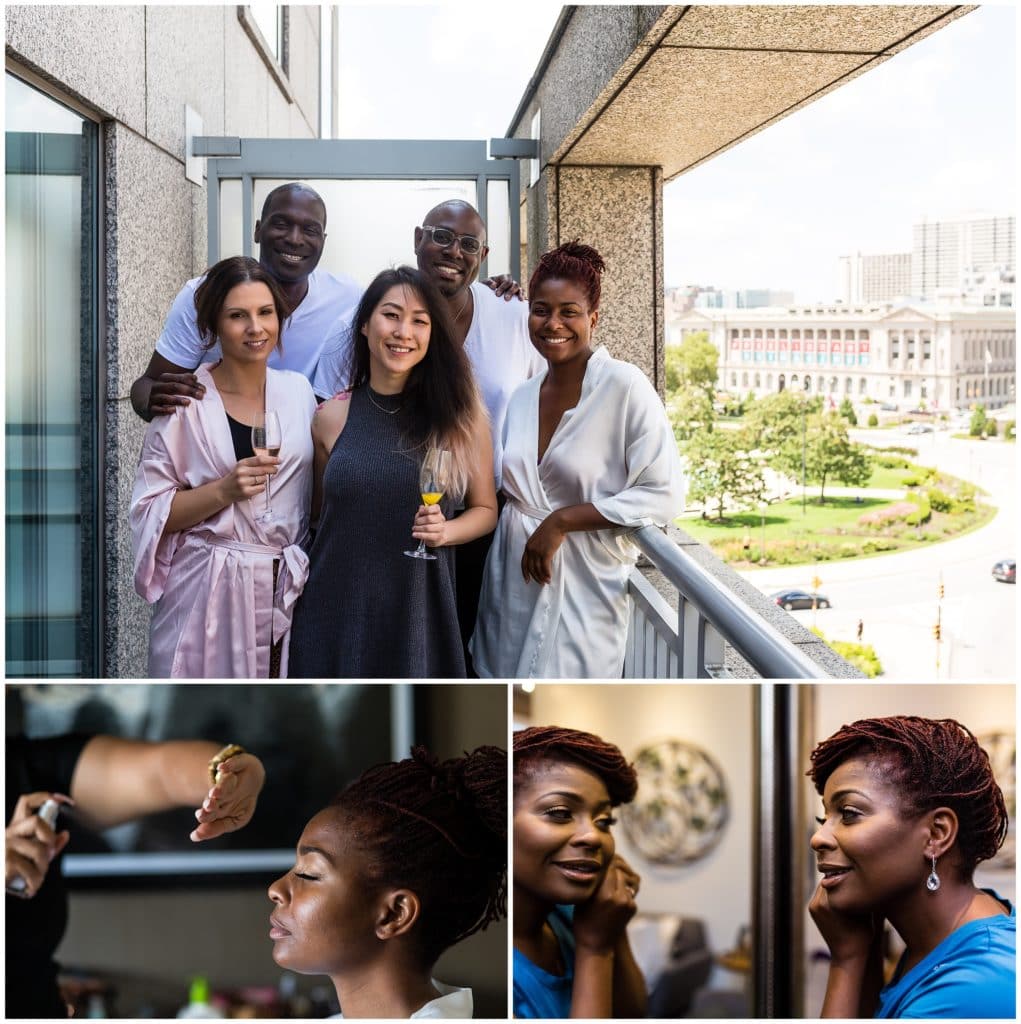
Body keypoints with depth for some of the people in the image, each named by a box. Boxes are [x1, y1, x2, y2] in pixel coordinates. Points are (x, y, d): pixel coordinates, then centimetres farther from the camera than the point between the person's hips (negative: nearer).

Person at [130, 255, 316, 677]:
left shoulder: (297, 391, 7)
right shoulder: (186, 402, -6)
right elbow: (149, 511, -7)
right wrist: (224, 491, -19)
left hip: (284, 592, 4)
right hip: (207, 595, -4)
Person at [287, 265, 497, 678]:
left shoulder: (460, 415, -1)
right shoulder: (331, 417, 2)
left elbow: (484, 509, 6)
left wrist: (445, 531, -12)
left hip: (418, 609, -1)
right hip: (338, 608, 1)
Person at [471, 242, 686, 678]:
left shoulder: (624, 386, -11)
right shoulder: (521, 396, 8)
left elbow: (663, 494, -16)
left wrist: (561, 521, -17)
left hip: (584, 590, -6)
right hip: (513, 584, 6)